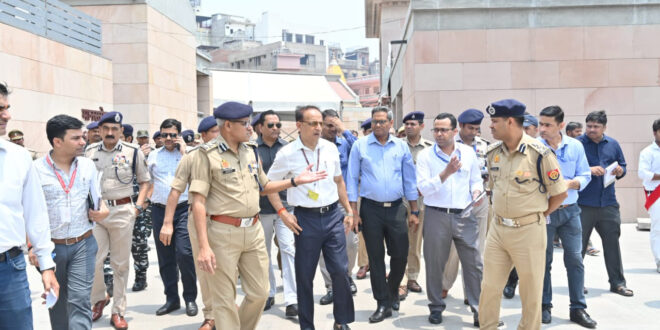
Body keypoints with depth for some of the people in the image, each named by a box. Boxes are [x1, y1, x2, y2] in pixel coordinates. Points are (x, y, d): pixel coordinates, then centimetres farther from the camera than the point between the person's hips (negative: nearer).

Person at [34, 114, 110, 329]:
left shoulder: (88, 165, 0)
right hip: (50, 246, -1)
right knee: (57, 300, 16)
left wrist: (102, 210, -14)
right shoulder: (36, 169, -8)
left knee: (80, 301, -4)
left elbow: (97, 199, 9)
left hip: (83, 244, 1)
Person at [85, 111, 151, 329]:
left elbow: (145, 181, 8)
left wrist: (138, 206, -2)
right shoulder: (90, 152, 6)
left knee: (120, 263, 5)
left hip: (122, 211, -1)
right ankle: (99, 299, 26)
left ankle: (118, 312, 16)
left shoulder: (133, 152, 0)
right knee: (93, 261, -2)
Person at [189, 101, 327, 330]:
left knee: (259, 293, 13)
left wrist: (296, 181, 10)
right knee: (225, 299, 5)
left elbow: (263, 187, 21)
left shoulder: (250, 151, 11)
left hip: (254, 230, 6)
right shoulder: (207, 154, -9)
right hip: (223, 233, -6)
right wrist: (203, 246, -20)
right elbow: (198, 202, -13)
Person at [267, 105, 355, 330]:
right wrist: (282, 212, -5)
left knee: (341, 270, 3)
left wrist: (348, 211, 12)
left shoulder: (330, 148, 4)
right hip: (306, 218, -3)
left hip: (333, 215, 3)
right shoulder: (287, 154, -6)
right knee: (304, 275, 6)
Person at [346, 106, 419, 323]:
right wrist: (354, 212, -4)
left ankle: (392, 292, 31)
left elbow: (409, 180, 10)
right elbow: (352, 179, 1)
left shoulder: (401, 147, 7)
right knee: (376, 258, 3)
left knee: (400, 255, 4)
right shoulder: (360, 146, 1)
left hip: (396, 208, 2)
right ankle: (384, 304, 14)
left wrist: (414, 212, 6)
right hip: (371, 208, -1)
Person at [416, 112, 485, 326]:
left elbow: (476, 179, 17)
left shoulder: (468, 153, 7)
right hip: (436, 215, -1)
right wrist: (446, 172, -21)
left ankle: (479, 310, 12)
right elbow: (423, 188, -10)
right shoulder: (425, 155, -1)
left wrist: (477, 191, -5)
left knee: (474, 264, 1)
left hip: (465, 215, 2)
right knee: (435, 264, 8)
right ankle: (436, 307, 26)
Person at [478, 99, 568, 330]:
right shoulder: (493, 152, 5)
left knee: (531, 291, 8)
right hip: (497, 228, 6)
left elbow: (560, 193, -7)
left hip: (528, 231, -5)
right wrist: (500, 212, 14)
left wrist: (538, 214, 0)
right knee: (489, 286, 11)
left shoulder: (539, 153, -14)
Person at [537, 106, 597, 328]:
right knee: (543, 260, 8)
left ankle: (578, 308, 16)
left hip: (569, 210, 2)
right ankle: (545, 306, 23)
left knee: (575, 259, 4)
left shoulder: (575, 146, 1)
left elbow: (585, 176, 5)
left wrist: (570, 183, -13)